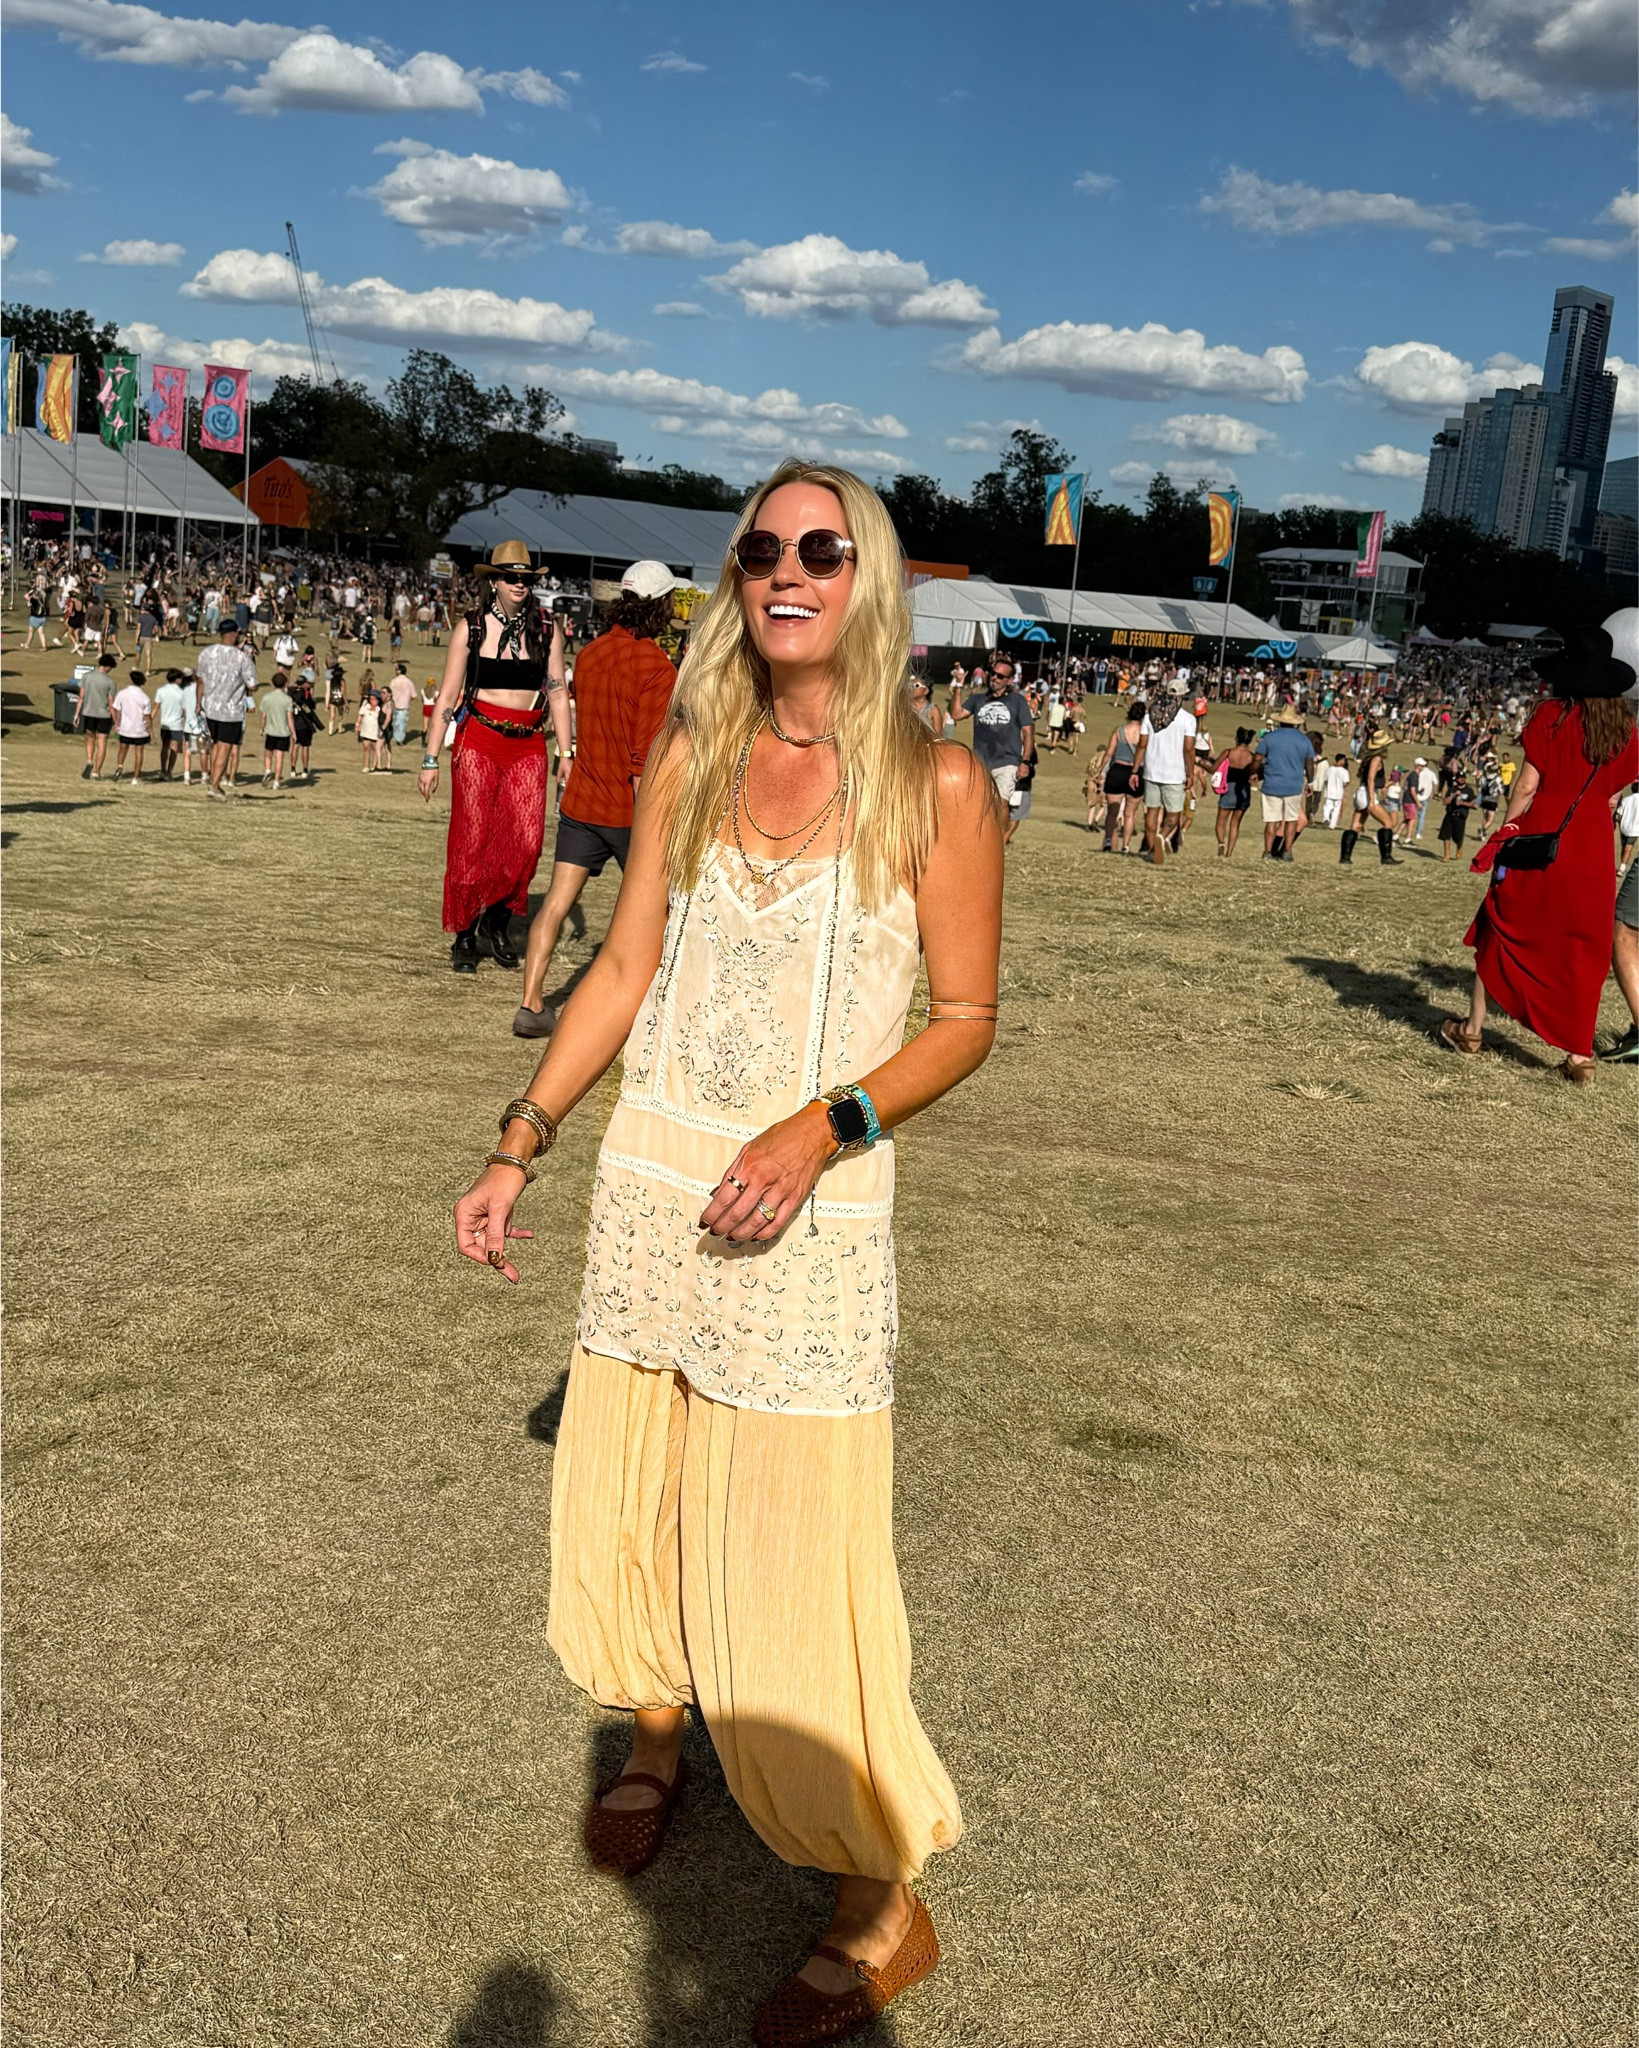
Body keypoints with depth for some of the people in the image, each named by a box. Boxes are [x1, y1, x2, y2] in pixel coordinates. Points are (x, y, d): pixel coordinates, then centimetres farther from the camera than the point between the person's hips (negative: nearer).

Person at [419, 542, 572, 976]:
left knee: (527, 840, -8)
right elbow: (448, 696, 2)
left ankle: (497, 918, 16)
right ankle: (463, 937, 12)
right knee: (472, 841, -1)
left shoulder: (544, 630, 7)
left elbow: (558, 694, 10)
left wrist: (566, 755, 4)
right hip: (479, 741, -2)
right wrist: (430, 760, -1)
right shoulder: (471, 628, 1)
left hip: (529, 747, 2)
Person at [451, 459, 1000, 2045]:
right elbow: (624, 973, 9)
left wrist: (822, 1127, -19)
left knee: (790, 1550, -2)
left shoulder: (933, 784, -6)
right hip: (651, 1178, 5)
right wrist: (518, 1145, 5)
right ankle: (655, 1736, 45)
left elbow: (967, 1014, -4)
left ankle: (885, 1909, 17)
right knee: (620, 1488, 16)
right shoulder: (690, 757, 5)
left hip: (808, 1201, -4)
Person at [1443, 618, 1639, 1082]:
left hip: (1539, 838, -3)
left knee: (1504, 931, 12)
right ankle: (1579, 1052, 5)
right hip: (1594, 848, 3)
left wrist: (1506, 833, -2)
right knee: (1581, 948, 8)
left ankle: (1472, 1029, 20)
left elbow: (1527, 784, -10)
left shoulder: (1552, 714, -8)